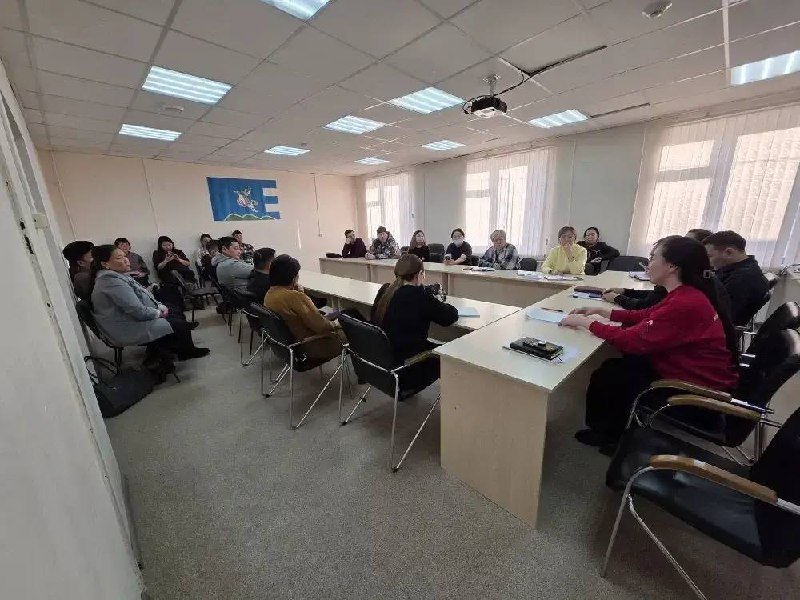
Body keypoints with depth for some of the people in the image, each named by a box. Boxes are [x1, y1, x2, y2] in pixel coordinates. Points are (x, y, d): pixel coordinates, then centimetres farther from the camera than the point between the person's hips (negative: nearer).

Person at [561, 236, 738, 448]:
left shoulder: (685, 304, -30)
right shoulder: (686, 294, 2)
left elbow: (632, 340, -29)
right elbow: (645, 316, 12)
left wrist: (585, 322, -20)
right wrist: (601, 311, 4)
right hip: (687, 369, 9)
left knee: (606, 375, -2)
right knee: (616, 366, 11)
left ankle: (607, 433, 26)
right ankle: (614, 427, 28)